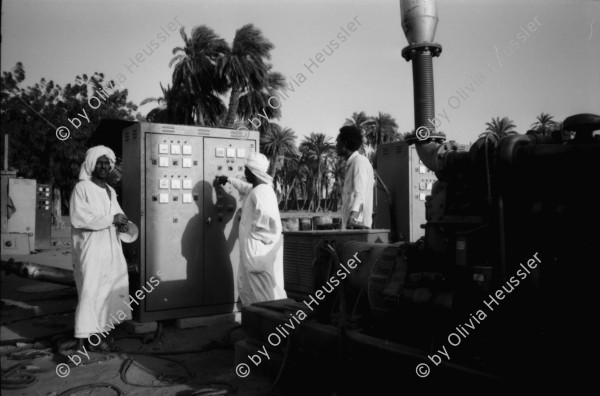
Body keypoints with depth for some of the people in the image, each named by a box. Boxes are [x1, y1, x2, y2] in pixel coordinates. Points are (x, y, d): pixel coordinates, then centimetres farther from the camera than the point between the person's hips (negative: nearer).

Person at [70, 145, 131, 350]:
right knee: (90, 293, -9)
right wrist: (111, 219, -17)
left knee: (107, 292, 6)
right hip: (91, 250, -7)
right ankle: (82, 340, -5)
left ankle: (99, 333, 14)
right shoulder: (82, 188, -5)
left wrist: (122, 223, 0)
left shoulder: (110, 191, 17)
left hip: (111, 250, 7)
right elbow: (79, 218, -16)